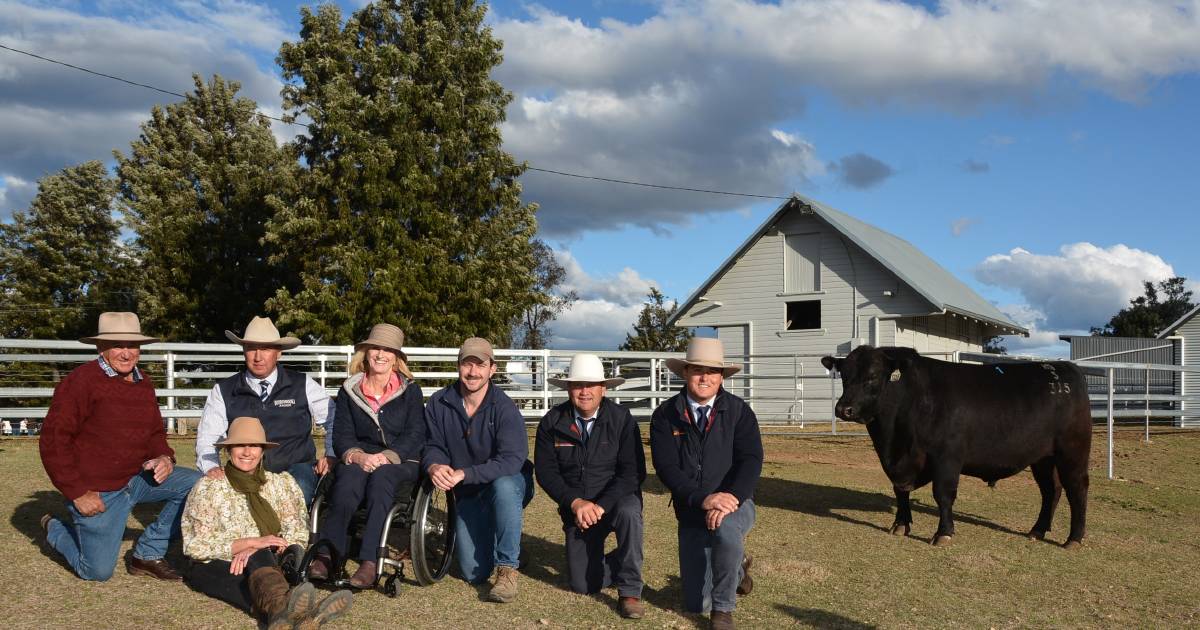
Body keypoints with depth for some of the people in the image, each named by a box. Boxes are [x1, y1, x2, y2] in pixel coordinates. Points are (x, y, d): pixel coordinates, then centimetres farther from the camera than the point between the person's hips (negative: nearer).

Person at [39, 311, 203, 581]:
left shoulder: (143, 383, 5)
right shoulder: (81, 381, -17)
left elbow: (155, 432, 18)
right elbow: (52, 440, -17)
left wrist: (164, 457, -5)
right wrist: (77, 493, -17)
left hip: (138, 476, 6)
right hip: (97, 492, -6)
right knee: (98, 572, 0)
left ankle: (147, 554, 3)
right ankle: (55, 529, 32)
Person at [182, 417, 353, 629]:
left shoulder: (282, 483, 13)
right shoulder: (209, 487, 7)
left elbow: (298, 534, 0)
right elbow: (196, 545, -3)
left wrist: (255, 551, -18)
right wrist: (253, 542, -15)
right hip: (216, 568, -2)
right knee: (259, 558, -35)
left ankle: (281, 612, -68)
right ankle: (283, 608, -70)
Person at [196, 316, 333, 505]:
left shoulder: (302, 385, 9)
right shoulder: (224, 391, 10)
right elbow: (206, 439, 7)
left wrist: (331, 455, 5)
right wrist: (211, 467, -12)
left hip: (296, 469, -1)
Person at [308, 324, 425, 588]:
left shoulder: (410, 391, 8)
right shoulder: (349, 390, 13)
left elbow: (415, 436, -2)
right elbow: (341, 436, 4)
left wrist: (385, 457, -19)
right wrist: (358, 456, -18)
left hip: (401, 462, -1)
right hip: (358, 459, 2)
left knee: (380, 478, -37)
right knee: (348, 479, -34)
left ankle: (369, 561, -45)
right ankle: (325, 556, -41)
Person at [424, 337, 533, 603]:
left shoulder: (504, 408, -22)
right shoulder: (439, 404, -9)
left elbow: (511, 461, -32)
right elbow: (432, 446, -5)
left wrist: (463, 474, -41)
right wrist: (434, 466, -30)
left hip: (509, 484, -3)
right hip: (468, 494, 4)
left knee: (503, 485, -41)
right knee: (474, 573, -3)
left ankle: (508, 568, -26)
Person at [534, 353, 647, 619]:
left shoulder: (621, 418, -12)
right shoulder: (552, 422, -5)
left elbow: (633, 471, -17)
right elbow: (545, 472, -6)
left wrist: (601, 506, -26)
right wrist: (575, 502, -20)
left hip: (616, 499, -2)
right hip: (576, 507, 3)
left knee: (629, 513, -38)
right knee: (582, 584, -3)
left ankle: (630, 591, -21)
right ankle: (618, 562, 30)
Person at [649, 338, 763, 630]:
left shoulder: (739, 411, -5)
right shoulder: (665, 415, -4)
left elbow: (751, 460, -15)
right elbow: (666, 467, -13)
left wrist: (729, 500, -31)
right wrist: (702, 498, -28)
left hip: (734, 504, -2)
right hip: (691, 511, 2)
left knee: (726, 529, -39)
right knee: (696, 604, 1)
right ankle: (737, 566, 35)